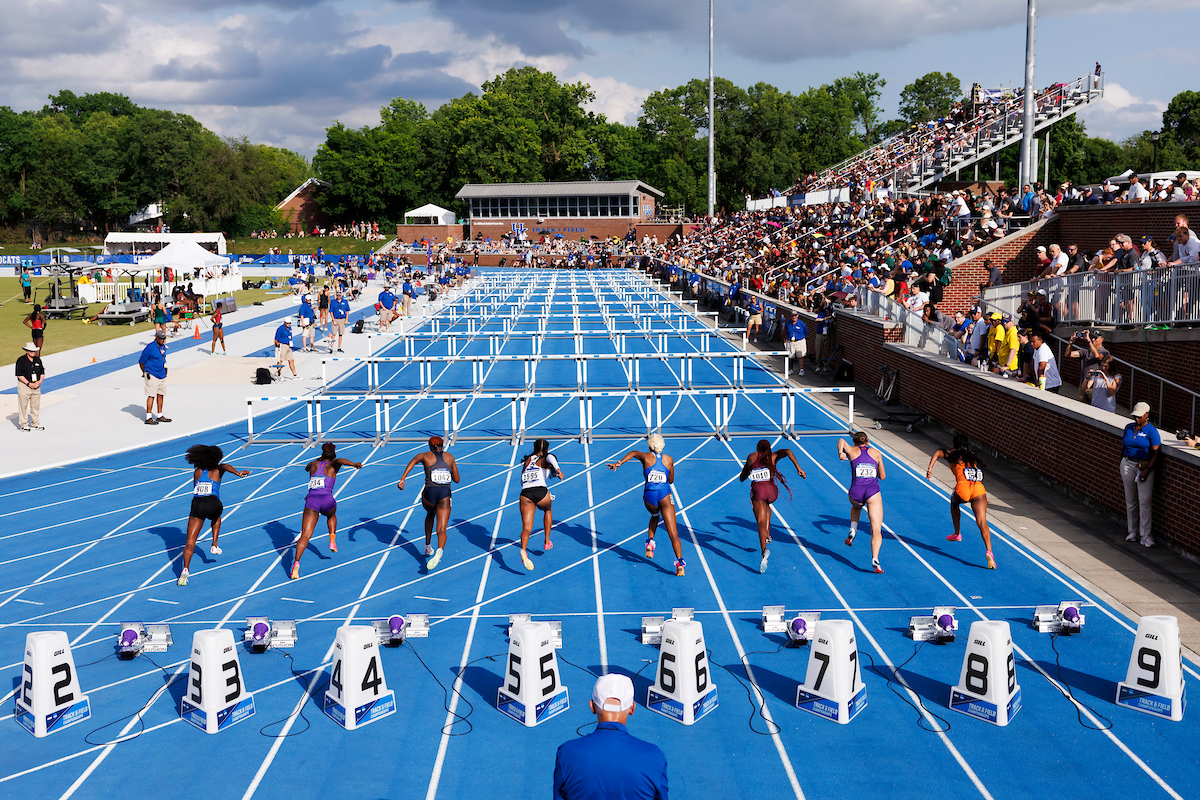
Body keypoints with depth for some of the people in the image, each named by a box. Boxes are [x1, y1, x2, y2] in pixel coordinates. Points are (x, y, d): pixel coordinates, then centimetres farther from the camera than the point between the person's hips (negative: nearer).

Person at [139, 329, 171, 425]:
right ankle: (148, 418, -8)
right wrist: (145, 373, 3)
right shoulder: (150, 347, -12)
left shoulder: (163, 347, 11)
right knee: (151, 396, -9)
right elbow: (141, 362, -6)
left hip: (162, 375, 8)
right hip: (152, 376, -7)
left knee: (160, 395, 10)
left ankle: (160, 416, 18)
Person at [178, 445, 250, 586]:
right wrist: (238, 473, -23)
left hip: (197, 504, 1)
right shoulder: (218, 470, 15)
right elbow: (226, 466, -7)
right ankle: (214, 546, 26)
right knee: (216, 517, 38)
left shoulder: (197, 472, 22)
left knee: (190, 542, -3)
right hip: (212, 504, -1)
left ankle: (185, 569, -23)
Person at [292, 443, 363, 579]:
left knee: (305, 536, -7)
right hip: (327, 500, -1)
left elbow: (307, 467, 49)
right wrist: (354, 464, -26)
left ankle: (296, 562, -29)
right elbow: (340, 460, -10)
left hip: (311, 500, 1)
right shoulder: (332, 465, 15)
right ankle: (332, 541, 19)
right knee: (331, 515, 37)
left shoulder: (314, 464, 24)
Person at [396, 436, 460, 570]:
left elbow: (413, 461, -11)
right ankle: (439, 550, -38)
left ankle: (428, 547, 35)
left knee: (430, 514, 35)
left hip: (429, 493, 0)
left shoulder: (425, 456, 13)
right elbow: (457, 479, 23)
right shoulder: (450, 457, 19)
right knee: (441, 530, -6)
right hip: (445, 494, 0)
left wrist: (402, 479, -22)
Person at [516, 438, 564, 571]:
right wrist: (557, 469, -30)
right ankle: (547, 542, 34)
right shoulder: (545, 459, 12)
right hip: (541, 492, -2)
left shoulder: (526, 461, 25)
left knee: (526, 528, -5)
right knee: (547, 510, 34)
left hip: (525, 494, 2)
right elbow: (550, 457, -15)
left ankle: (523, 550, -35)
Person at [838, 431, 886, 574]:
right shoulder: (876, 453, 15)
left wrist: (840, 453, -6)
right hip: (873, 492, -1)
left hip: (856, 491, 1)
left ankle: (852, 532, 20)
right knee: (876, 530, -3)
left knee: (856, 506, 40)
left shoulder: (852, 451, 12)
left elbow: (841, 441, -6)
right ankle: (875, 559, -23)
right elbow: (882, 476, 19)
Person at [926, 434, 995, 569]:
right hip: (979, 490, 2)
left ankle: (957, 534, 41)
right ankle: (989, 551, -27)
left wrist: (930, 468, -12)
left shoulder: (954, 454, 15)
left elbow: (938, 453, -2)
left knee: (954, 501, 35)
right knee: (982, 523, -5)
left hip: (963, 490, -2)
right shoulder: (972, 455, 27)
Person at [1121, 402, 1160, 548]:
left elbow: (1155, 453, -9)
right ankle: (1133, 532, 20)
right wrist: (1122, 470, 15)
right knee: (1130, 501, 9)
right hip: (1128, 464, 5)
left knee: (1144, 502, -7)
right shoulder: (1129, 428, 9)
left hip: (1145, 466, -5)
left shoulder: (1151, 431, -6)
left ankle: (1145, 535, -4)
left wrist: (1147, 470, -18)